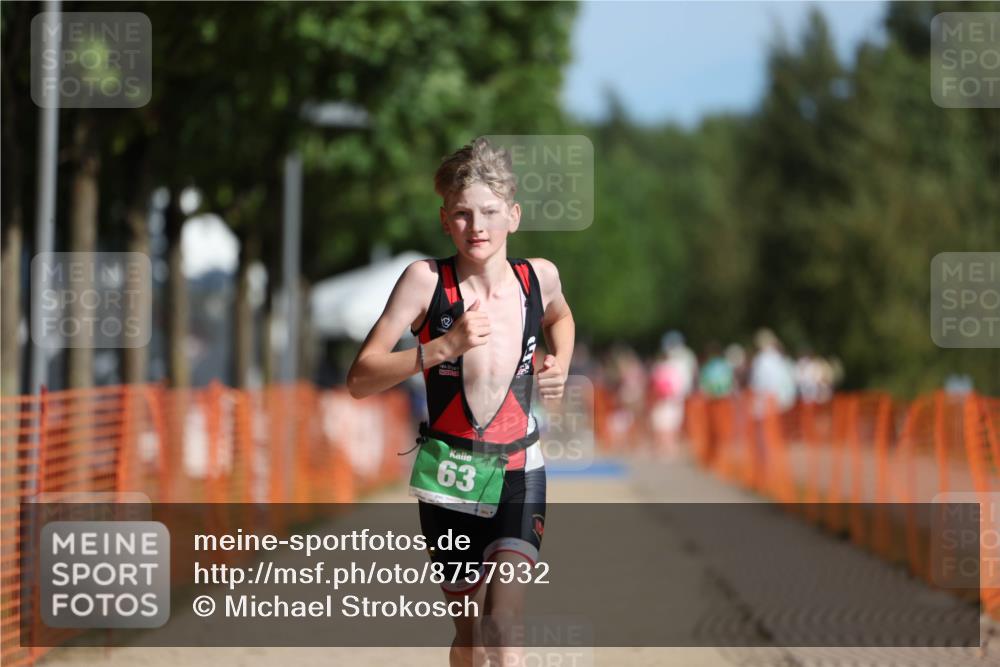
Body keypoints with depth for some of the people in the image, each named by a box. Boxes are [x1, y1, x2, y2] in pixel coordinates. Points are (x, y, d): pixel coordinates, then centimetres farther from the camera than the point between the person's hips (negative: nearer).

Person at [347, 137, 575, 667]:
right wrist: (444, 347, -24)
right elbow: (360, 380, -14)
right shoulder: (426, 280, -11)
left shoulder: (538, 277, -1)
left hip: (518, 474, 0)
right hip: (447, 479, 0)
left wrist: (560, 364, 7)